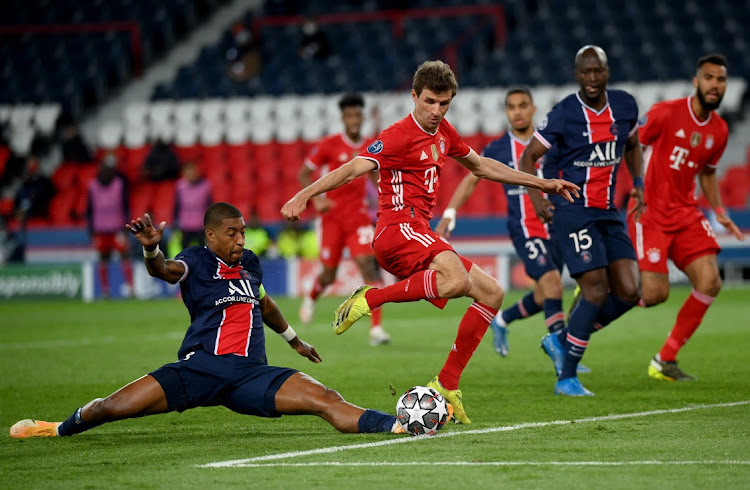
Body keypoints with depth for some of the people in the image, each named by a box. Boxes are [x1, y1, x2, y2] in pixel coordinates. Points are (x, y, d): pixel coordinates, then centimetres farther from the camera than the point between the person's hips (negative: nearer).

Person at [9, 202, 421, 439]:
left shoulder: (250, 263, 17)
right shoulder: (197, 261, 0)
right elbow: (167, 271, -24)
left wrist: (294, 341, 51)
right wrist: (151, 250, -48)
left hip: (251, 375, 4)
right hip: (200, 369, -3)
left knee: (326, 400, -18)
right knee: (113, 407, -11)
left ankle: (403, 426, -25)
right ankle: (62, 428, 20)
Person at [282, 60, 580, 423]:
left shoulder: (443, 132, 16)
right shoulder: (400, 135, -10)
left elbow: (479, 165, 32)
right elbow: (354, 169, -22)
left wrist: (541, 184, 35)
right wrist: (303, 196, -36)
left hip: (419, 236, 9)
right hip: (397, 228, -9)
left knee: (491, 294, 9)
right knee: (457, 280, -36)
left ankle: (446, 386, 8)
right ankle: (371, 298, -23)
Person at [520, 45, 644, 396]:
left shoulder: (625, 106, 6)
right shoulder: (564, 114, -9)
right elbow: (528, 158, -2)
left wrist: (637, 182, 10)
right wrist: (536, 198, -16)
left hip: (609, 213, 6)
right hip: (573, 211, -6)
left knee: (629, 292, -3)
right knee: (596, 290, -15)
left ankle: (561, 342, 14)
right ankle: (567, 378, -6)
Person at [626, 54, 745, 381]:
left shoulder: (719, 130, 6)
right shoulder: (666, 112, -13)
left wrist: (719, 212, 12)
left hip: (685, 213, 6)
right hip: (650, 212, -6)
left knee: (710, 283, -10)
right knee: (655, 293, -15)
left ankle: (665, 361, 3)